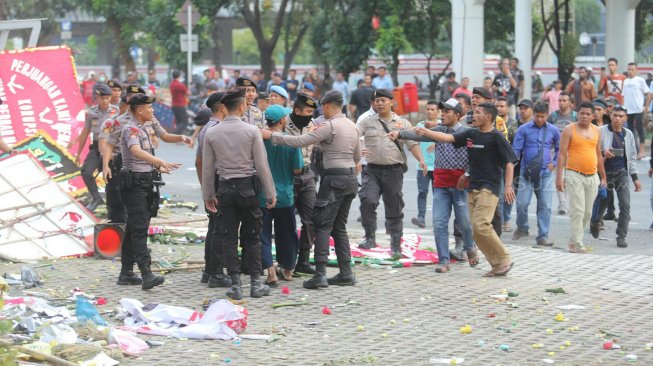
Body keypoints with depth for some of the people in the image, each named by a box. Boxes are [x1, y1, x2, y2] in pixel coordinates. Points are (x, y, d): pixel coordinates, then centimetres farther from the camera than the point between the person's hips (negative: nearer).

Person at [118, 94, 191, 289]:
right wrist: (161, 162, -46)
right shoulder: (131, 129, -15)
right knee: (139, 229, -15)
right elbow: (136, 151, -34)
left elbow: (164, 136, 29)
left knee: (133, 228, 12)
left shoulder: (147, 125, 13)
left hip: (147, 180, 10)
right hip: (134, 182, -10)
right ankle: (147, 275, -22)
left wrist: (181, 138, 9)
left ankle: (126, 273, 18)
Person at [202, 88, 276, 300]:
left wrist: (208, 195, 13)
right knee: (251, 237, 8)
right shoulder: (251, 131, -7)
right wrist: (270, 193, 2)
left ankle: (236, 285, 5)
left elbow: (207, 168, 4)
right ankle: (256, 284, 9)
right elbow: (262, 165, -6)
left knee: (228, 238, 6)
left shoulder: (212, 133, 0)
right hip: (247, 186, -1)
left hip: (224, 188, 1)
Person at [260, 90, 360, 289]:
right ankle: (346, 273, 10)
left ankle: (320, 274, -15)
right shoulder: (352, 126, 12)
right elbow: (357, 157, 21)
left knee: (322, 226, -7)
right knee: (339, 227, 14)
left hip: (334, 179, -8)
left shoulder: (330, 126, -13)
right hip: (350, 178, 8)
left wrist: (271, 135, -11)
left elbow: (299, 141, -17)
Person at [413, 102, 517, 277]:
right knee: (476, 230, 3)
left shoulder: (496, 137, -7)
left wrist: (508, 186, -15)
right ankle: (497, 265, 9)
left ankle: (504, 259, -6)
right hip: (473, 188, 7)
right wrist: (425, 132, -2)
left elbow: (509, 162, -8)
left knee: (481, 226, -19)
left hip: (489, 188, -7)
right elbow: (448, 138, 7)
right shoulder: (471, 134, 12)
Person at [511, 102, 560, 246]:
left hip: (545, 173, 2)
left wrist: (554, 163, 9)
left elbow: (559, 149, 21)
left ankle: (543, 236, 3)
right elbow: (516, 149, 1)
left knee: (545, 206, -2)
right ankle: (522, 228, 18)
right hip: (527, 172, -2)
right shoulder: (524, 129, 0)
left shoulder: (553, 130, 7)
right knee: (522, 203, -8)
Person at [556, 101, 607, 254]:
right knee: (577, 211, -11)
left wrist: (603, 177, 18)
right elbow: (562, 154, -5)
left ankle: (573, 240, 20)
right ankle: (577, 244, -8)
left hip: (592, 177, 5)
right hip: (574, 175, -5)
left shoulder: (596, 131, 12)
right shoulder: (569, 130, -3)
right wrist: (559, 177, -12)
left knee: (587, 212, 7)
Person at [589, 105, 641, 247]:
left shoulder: (628, 134, 9)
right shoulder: (601, 131, -4)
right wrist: (602, 153, -22)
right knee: (602, 204, 11)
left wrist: (635, 178, 13)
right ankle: (594, 222, 44)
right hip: (605, 173, -2)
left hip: (621, 173, 2)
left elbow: (632, 157, 16)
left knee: (625, 205, -12)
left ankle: (621, 236, -5)